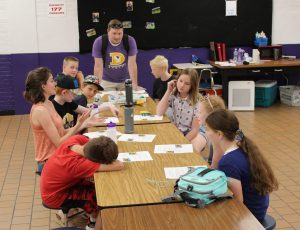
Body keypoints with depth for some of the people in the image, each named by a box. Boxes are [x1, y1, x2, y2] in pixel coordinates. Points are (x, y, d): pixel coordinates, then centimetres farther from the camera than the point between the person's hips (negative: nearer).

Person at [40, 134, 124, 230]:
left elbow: (98, 146, -3)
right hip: (55, 197, -7)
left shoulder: (77, 139, -24)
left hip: (52, 186, 7)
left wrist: (109, 154, -22)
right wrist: (110, 158, -23)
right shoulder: (79, 164, -42)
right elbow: (119, 166, -43)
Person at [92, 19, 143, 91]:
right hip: (107, 81, -1)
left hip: (125, 81, 1)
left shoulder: (130, 41, -13)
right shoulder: (99, 42, -15)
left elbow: (132, 64, -14)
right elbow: (98, 66, -16)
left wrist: (135, 85, -19)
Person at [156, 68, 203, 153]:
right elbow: (159, 113, -19)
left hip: (192, 133, -4)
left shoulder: (197, 101, -16)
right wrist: (168, 91, -17)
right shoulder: (173, 96, -5)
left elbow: (195, 128, -14)